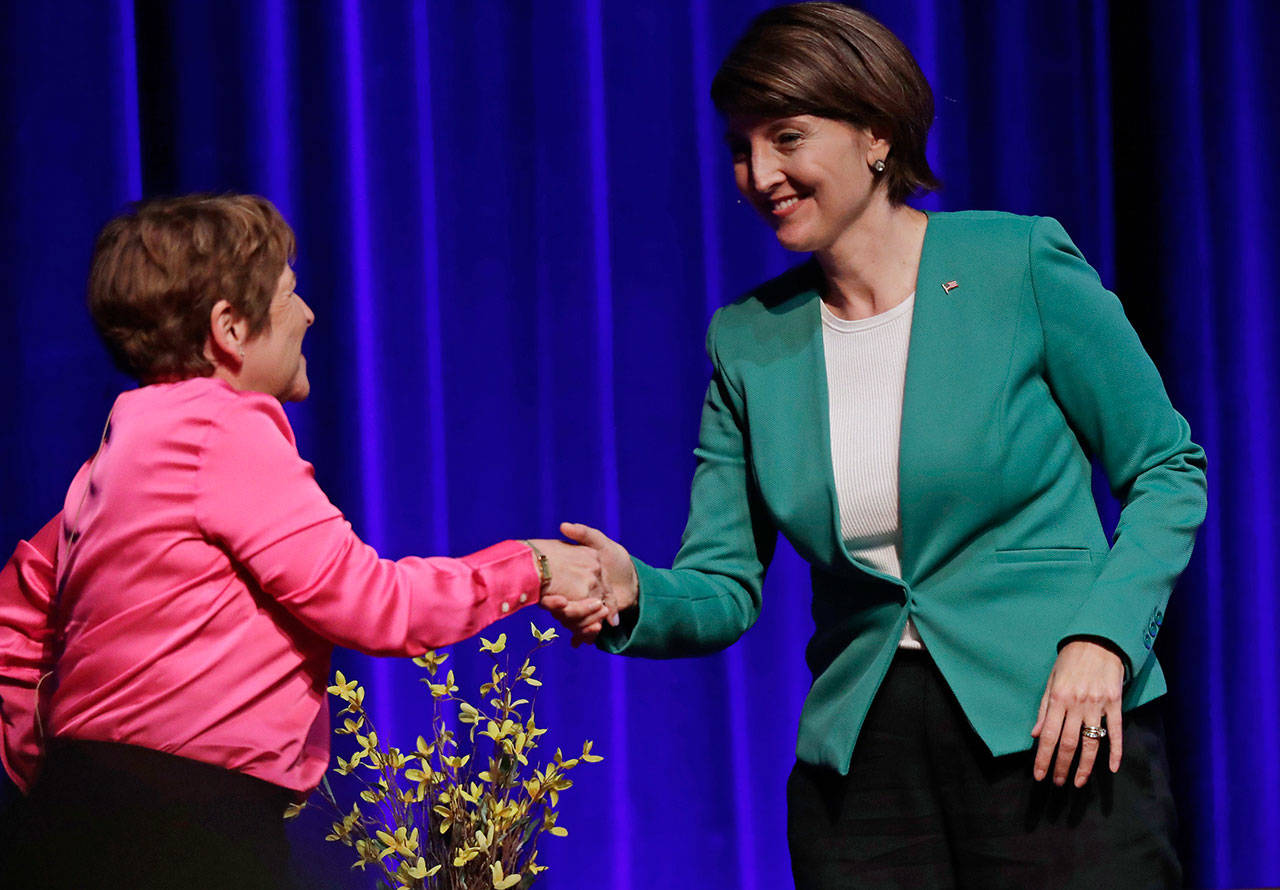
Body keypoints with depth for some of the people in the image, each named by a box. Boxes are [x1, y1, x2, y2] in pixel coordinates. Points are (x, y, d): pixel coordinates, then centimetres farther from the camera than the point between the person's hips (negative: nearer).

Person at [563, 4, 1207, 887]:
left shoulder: (1021, 266, -4)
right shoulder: (749, 340, 7)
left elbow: (1169, 473, 1)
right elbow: (724, 588, 6)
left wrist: (1102, 638, -13)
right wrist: (635, 595, -16)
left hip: (1050, 736, -3)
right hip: (861, 761, 4)